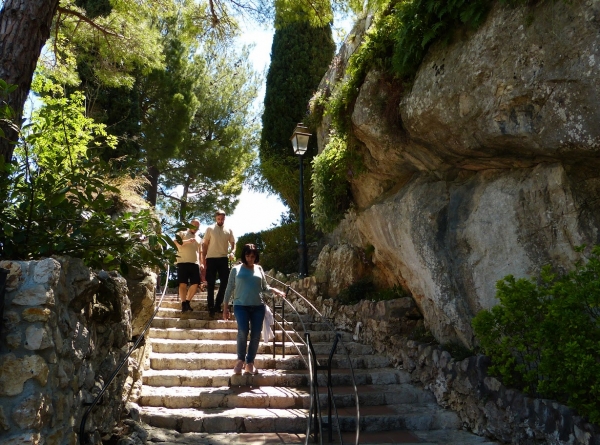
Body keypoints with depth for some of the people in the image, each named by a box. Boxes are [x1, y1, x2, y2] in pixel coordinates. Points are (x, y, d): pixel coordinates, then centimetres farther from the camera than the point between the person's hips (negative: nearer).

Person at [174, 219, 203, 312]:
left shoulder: (199, 238, 24)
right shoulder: (182, 233, 10)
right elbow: (175, 243, -6)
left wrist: (201, 263, 13)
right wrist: (187, 241, -18)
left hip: (195, 263, 4)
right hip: (183, 262, -4)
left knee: (195, 284, -2)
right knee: (183, 283, -8)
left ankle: (187, 302, 13)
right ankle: (183, 304, -3)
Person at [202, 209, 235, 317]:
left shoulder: (229, 230, 8)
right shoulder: (210, 229, 2)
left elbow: (233, 243, 12)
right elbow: (205, 244, 3)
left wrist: (232, 253, -7)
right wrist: (204, 258, -2)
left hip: (223, 258, 2)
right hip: (211, 258, -2)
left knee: (225, 282, 1)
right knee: (211, 283, 2)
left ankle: (217, 305, 14)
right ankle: (211, 307, 8)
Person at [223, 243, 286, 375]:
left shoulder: (259, 269, 13)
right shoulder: (236, 269, 6)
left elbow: (264, 287, 15)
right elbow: (229, 289, 7)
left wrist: (274, 290, -5)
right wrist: (225, 307, 3)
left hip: (258, 306, 3)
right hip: (241, 306, -3)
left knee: (256, 334, -1)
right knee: (243, 330, -21)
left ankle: (250, 363, 13)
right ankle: (240, 360, -1)